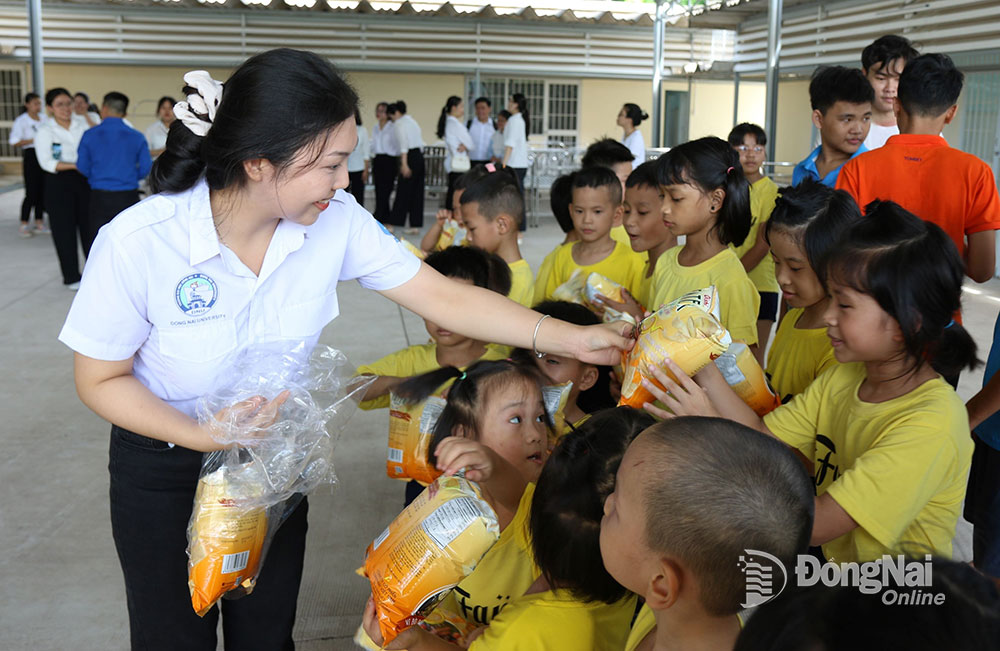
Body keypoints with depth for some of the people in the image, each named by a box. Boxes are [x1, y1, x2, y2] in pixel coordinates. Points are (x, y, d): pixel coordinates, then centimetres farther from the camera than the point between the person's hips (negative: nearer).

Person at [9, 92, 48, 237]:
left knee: (43, 191, 6)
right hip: (30, 156, -5)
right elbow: (14, 142, -10)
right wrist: (33, 140, -17)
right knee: (31, 192, -8)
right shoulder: (21, 121, -5)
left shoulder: (44, 118, 11)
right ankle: (24, 225, 0)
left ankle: (39, 223, 14)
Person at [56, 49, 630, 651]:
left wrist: (571, 339, -19)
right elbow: (101, 379, -16)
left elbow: (442, 296, -14)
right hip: (162, 467, -2)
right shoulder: (137, 242, -28)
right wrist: (201, 435, -31)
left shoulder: (336, 220, -20)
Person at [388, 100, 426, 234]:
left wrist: (404, 164, -19)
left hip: (410, 157, -8)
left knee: (403, 191, -4)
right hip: (419, 156, 8)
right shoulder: (412, 121, 19)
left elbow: (403, 144, -15)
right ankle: (416, 225, 10)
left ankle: (393, 223, 1)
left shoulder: (399, 124, -6)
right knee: (417, 192, 8)